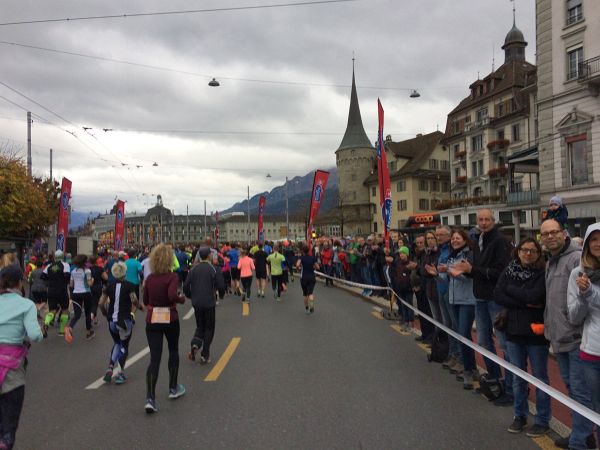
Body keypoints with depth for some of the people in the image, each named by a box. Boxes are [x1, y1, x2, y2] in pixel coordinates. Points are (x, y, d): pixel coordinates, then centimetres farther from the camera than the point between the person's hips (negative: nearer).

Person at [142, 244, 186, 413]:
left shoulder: (149, 278, 2)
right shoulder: (172, 277, -11)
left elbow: (145, 300, 10)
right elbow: (172, 295, -27)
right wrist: (182, 299, -8)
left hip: (152, 320, 3)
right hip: (170, 319, -3)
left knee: (154, 358, 0)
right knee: (173, 351, 21)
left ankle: (150, 398, -11)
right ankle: (173, 388, 31)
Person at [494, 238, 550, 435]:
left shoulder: (543, 274, -9)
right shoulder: (508, 271, 2)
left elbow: (534, 296, -23)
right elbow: (498, 296, -9)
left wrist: (511, 289, -11)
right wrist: (525, 303, -16)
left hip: (536, 333, -4)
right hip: (514, 332, 4)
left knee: (539, 378, 10)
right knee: (518, 378, 15)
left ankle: (542, 420, 23)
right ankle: (520, 415, 30)